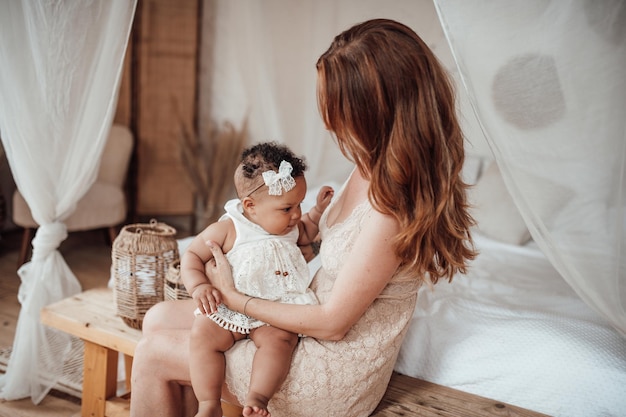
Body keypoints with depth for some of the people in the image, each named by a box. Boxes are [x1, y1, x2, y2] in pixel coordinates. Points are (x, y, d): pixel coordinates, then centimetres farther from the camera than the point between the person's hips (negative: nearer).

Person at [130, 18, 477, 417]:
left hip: (331, 378, -8)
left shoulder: (392, 205, -30)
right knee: (158, 319, 10)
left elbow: (332, 322, -22)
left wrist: (235, 297, -12)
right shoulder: (370, 172, -3)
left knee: (152, 354, -1)